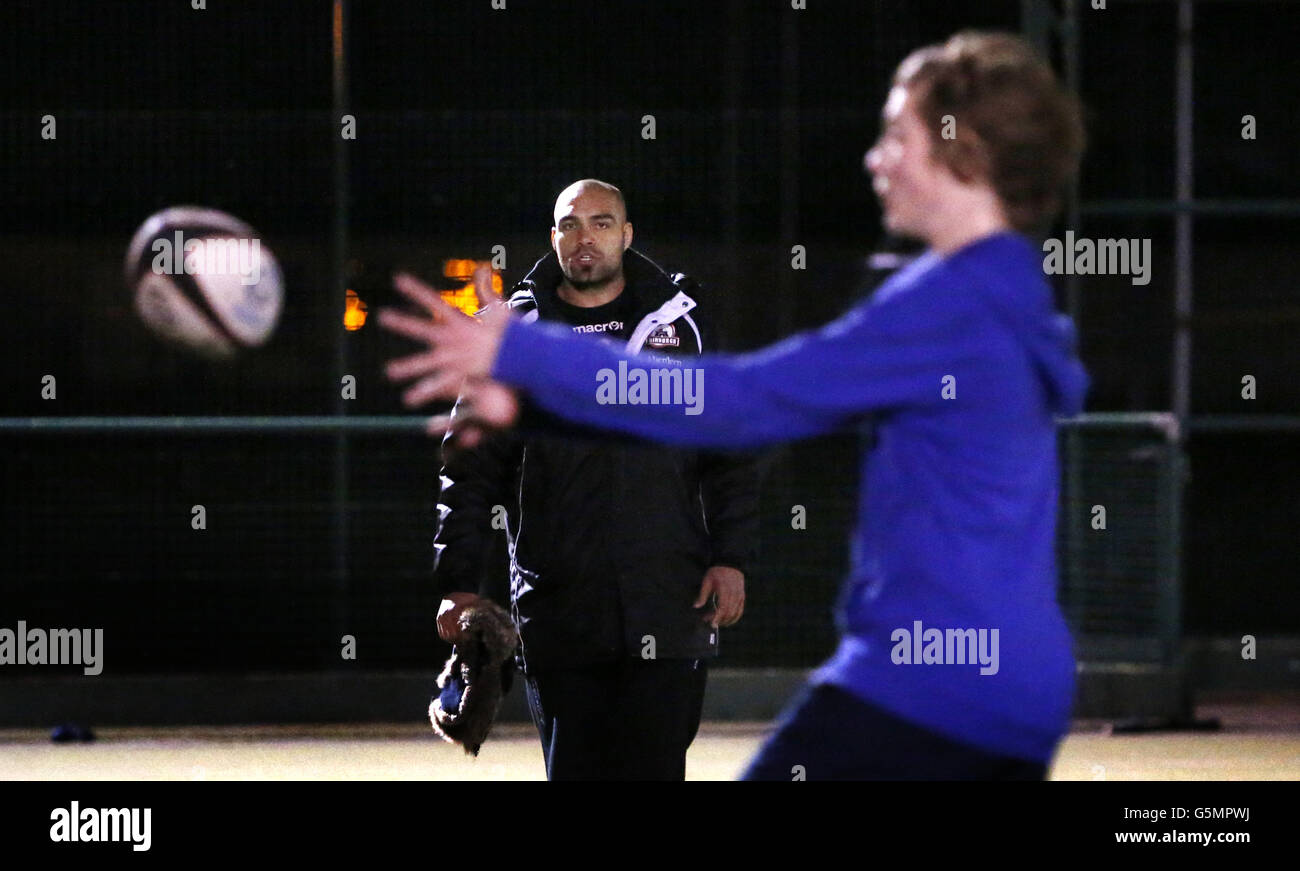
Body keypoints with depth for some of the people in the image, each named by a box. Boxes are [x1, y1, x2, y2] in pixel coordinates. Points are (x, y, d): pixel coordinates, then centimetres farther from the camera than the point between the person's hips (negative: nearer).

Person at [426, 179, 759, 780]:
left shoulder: (679, 323, 8)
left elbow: (729, 455, 10)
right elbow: (471, 471, 6)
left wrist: (731, 559, 0)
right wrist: (459, 583, -3)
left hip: (669, 611, -1)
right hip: (558, 612, 1)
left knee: (655, 770, -4)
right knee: (574, 772, 3)